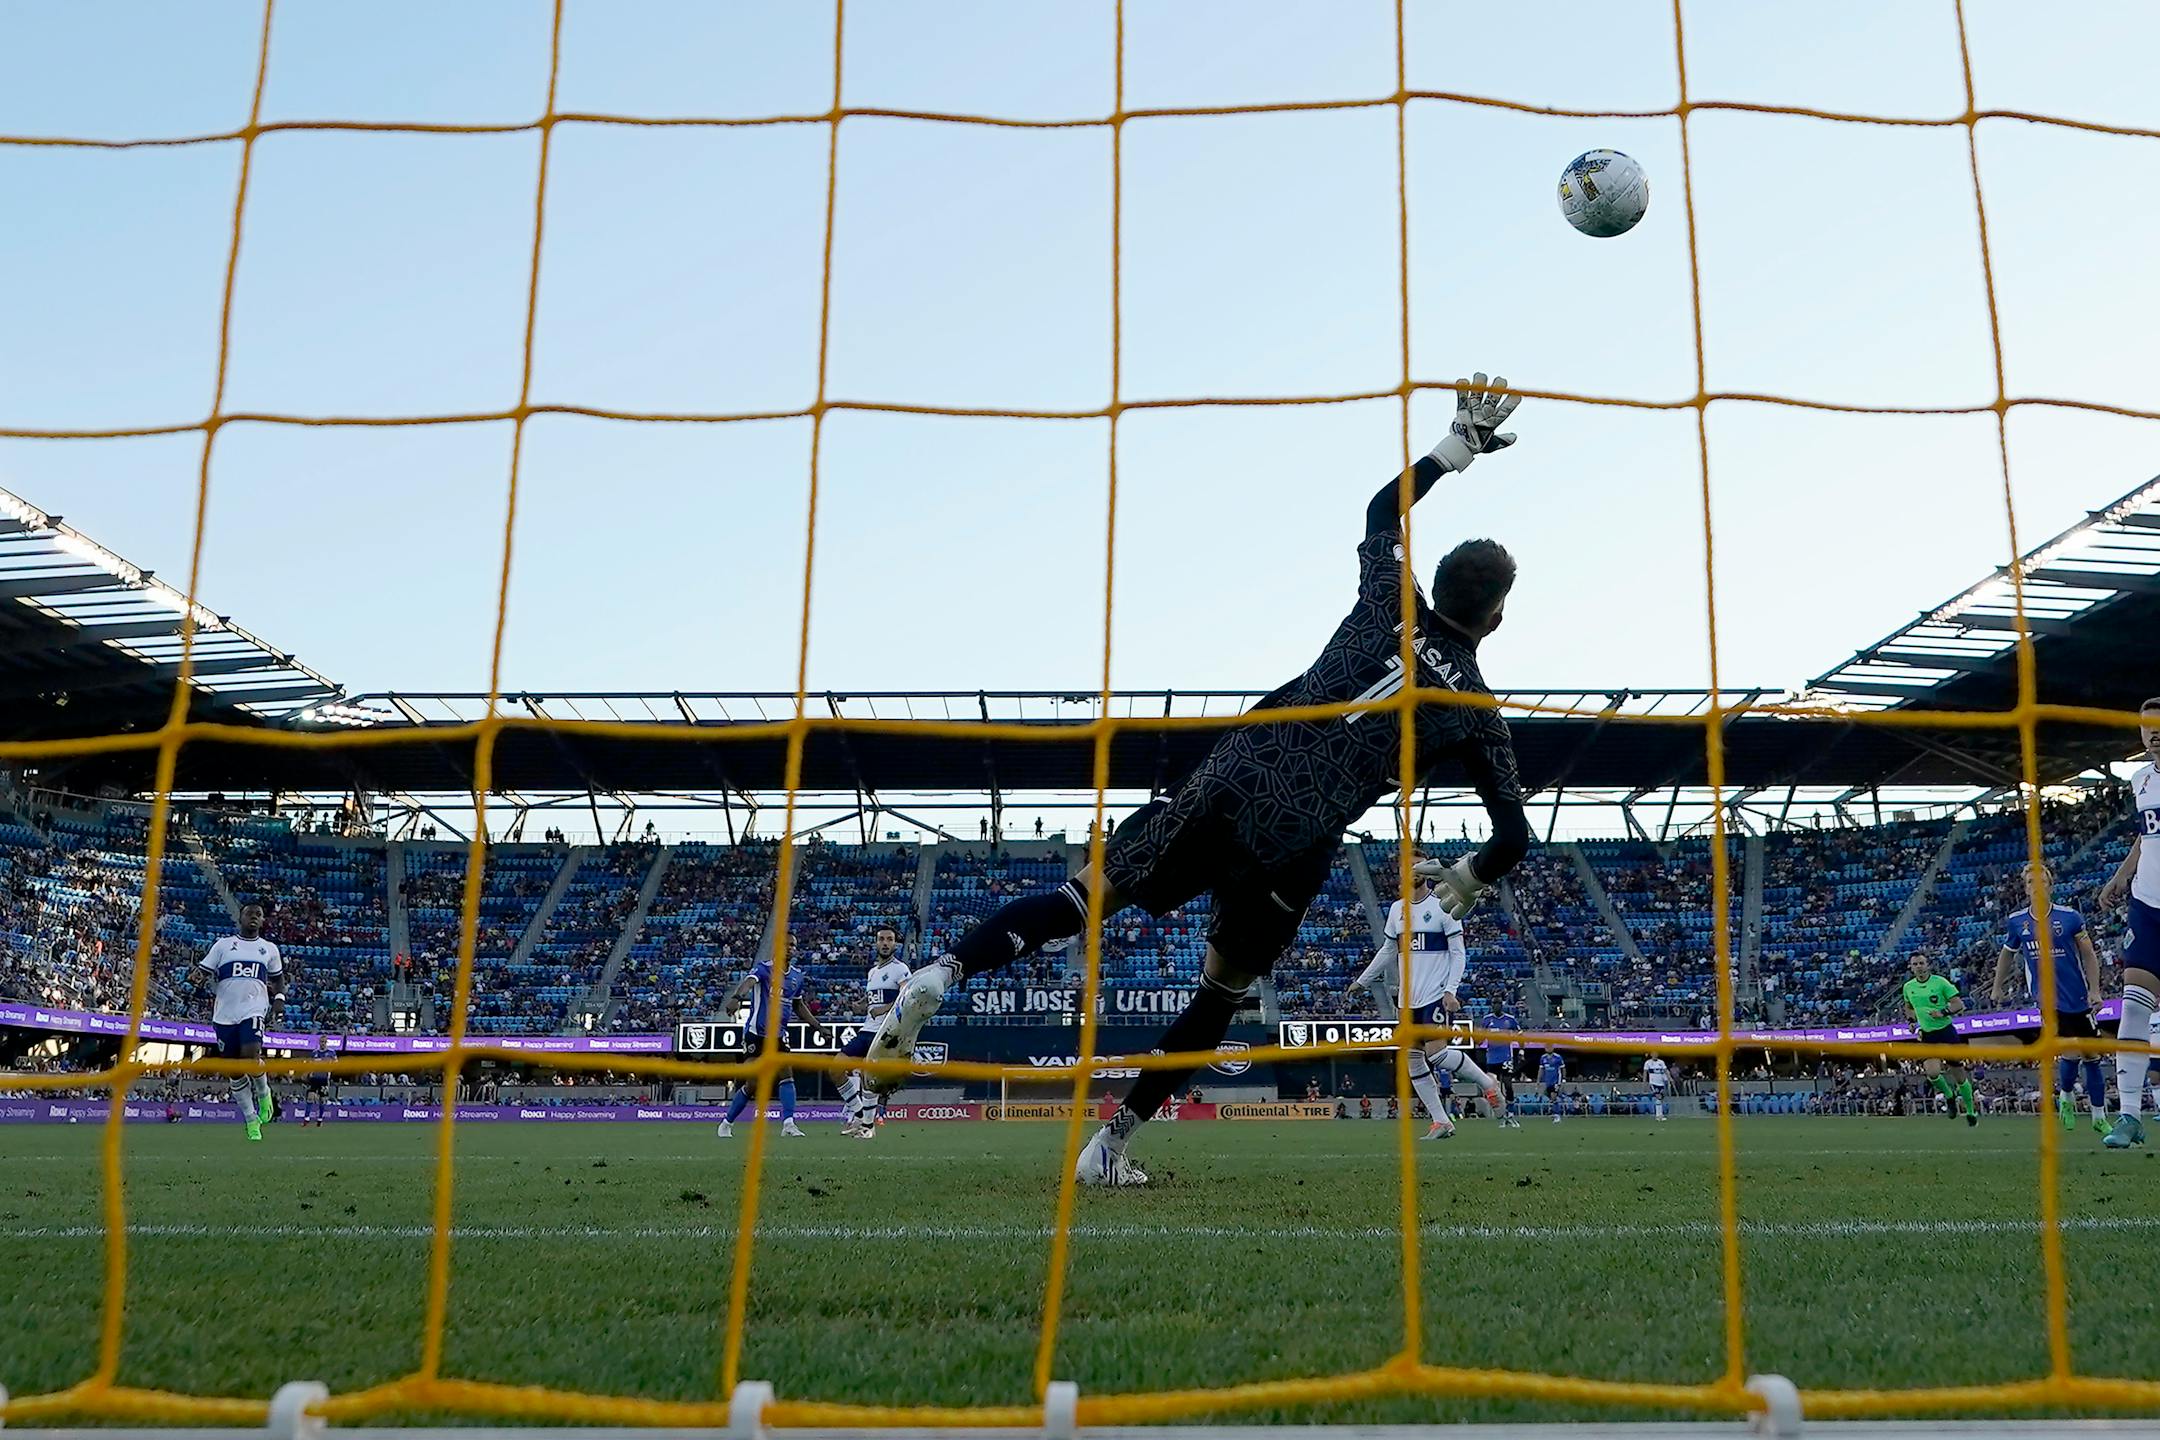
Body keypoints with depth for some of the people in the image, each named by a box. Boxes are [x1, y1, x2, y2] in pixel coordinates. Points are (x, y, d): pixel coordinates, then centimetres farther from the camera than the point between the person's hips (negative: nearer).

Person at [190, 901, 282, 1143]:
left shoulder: (269, 949, 13)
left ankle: (263, 1092, 2)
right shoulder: (223, 944, 10)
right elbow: (201, 973, 8)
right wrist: (200, 978, -16)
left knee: (251, 1055, -26)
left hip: (253, 1010, -1)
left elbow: (278, 978, 24)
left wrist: (279, 996, 6)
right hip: (225, 1014, 1)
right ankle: (251, 1120, 18)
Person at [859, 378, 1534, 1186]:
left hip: (1232, 779, 1)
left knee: (1094, 891, 7)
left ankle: (945, 971, -16)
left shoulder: (1388, 606, 12)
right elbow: (1513, 835, 9)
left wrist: (1460, 444, 36)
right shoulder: (1477, 712, 8)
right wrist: (1467, 882, 28)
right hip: (1298, 847, -1)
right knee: (1224, 991, 17)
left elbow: (1382, 509, 30)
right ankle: (1110, 1145, 17)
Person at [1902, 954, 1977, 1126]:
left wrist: (1943, 1012, -22)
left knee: (1959, 1074, 6)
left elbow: (1959, 1004, -7)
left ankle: (1970, 1111, 26)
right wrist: (1912, 1021, 7)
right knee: (1932, 1071, -21)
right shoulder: (1908, 987, 4)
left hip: (1946, 1031, -2)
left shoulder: (1940, 982, -8)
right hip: (1926, 1035, 2)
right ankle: (1949, 1096, 9)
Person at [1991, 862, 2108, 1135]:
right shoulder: (2016, 922, 0)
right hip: (2048, 999, 0)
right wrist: (1998, 987, 21)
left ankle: (2100, 1117, 20)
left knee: (2092, 1056, 6)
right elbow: (2007, 956, 16)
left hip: (2079, 998, 0)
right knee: (2071, 1052, -15)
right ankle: (2066, 1096, 14)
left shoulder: (2069, 916, -5)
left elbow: (2089, 955, 2)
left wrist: (2095, 989, -5)